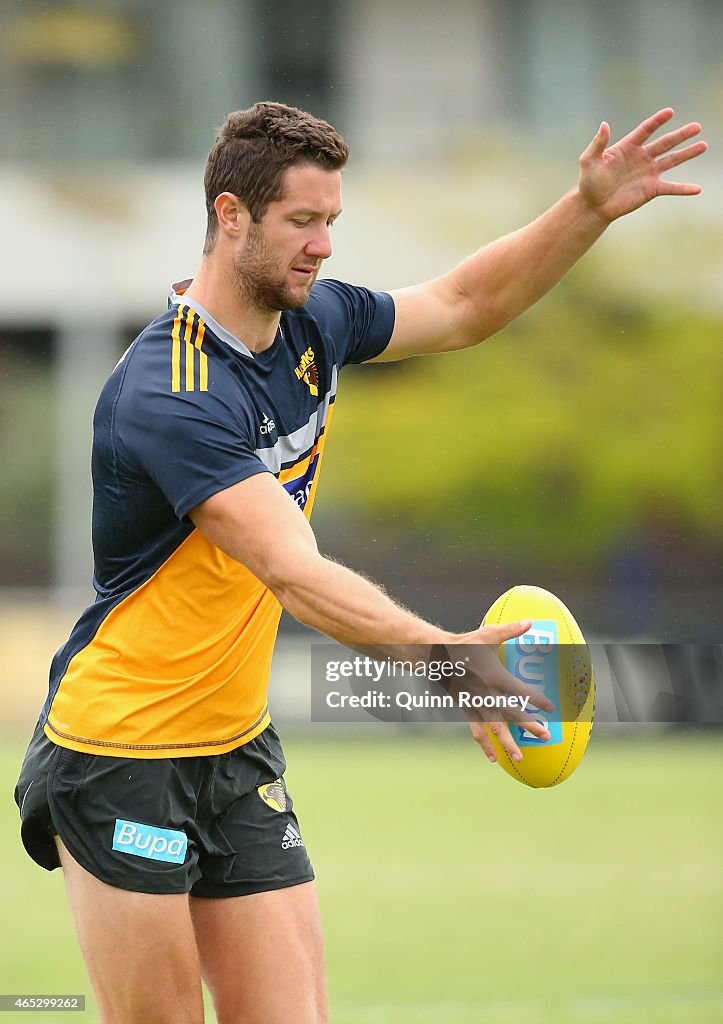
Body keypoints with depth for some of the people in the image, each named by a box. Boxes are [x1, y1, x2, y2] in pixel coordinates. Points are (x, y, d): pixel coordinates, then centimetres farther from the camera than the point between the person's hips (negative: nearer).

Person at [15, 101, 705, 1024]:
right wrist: (442, 655, -44)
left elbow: (463, 306, 18)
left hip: (239, 750, 8)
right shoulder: (168, 397, -24)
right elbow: (292, 572, -33)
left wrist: (591, 209, 6)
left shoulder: (313, 323, 3)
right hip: (121, 750, -8)